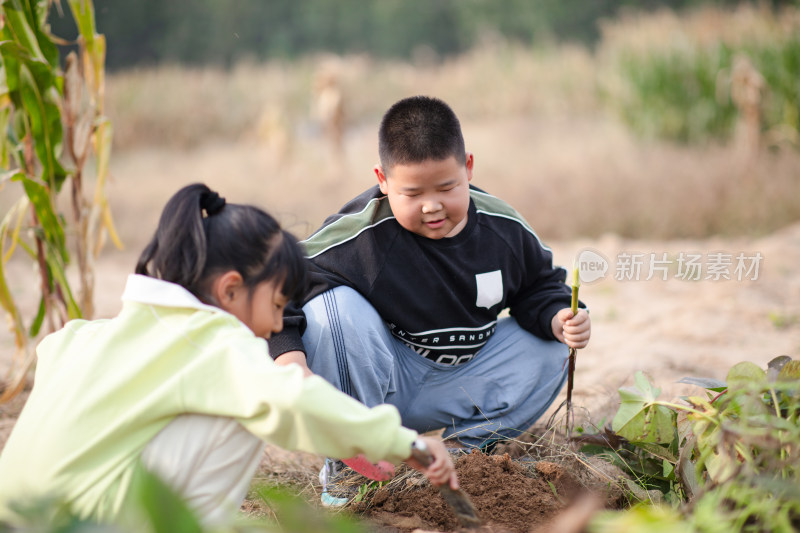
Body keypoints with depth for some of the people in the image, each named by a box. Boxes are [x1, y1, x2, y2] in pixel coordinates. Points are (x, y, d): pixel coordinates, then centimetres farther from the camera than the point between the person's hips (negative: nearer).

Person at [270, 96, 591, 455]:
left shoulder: (503, 228, -7)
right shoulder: (359, 233, -24)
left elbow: (538, 285, 9)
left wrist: (556, 318, -13)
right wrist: (286, 354, -41)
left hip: (457, 382, 5)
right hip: (380, 381, -5)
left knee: (550, 350, -7)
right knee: (331, 305, -32)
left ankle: (469, 443, 6)